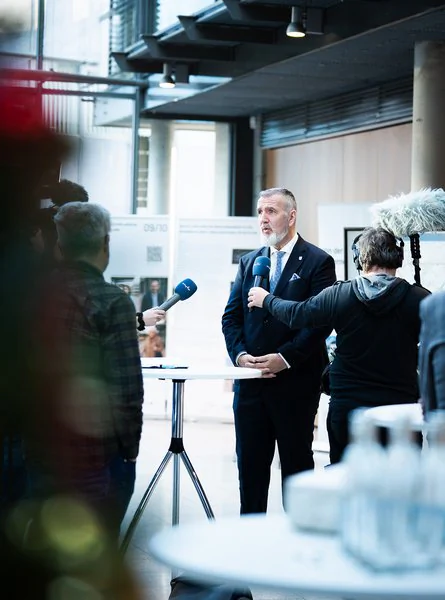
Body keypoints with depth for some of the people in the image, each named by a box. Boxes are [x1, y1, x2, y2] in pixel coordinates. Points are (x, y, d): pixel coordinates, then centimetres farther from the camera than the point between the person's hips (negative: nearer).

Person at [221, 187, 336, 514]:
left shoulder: (318, 262, -4)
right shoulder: (249, 262, 14)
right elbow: (231, 316, 11)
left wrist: (285, 358, -18)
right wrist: (240, 354, -6)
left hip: (295, 382, -5)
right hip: (251, 381, 5)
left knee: (297, 461, 5)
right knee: (250, 464, 9)